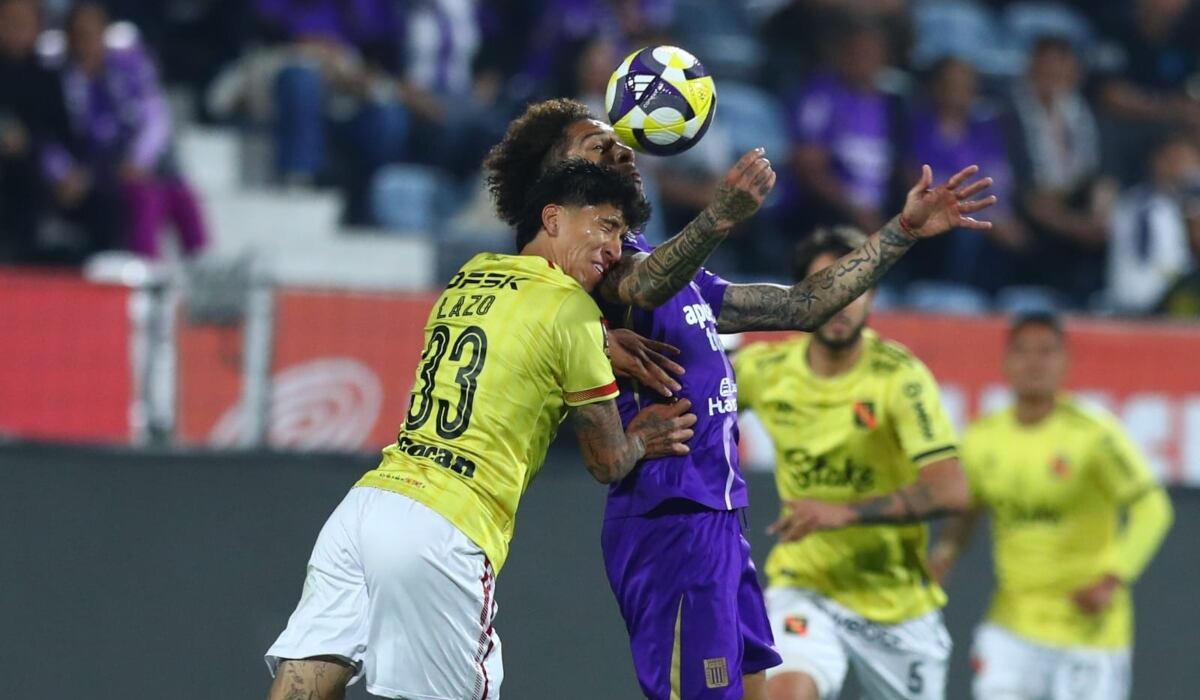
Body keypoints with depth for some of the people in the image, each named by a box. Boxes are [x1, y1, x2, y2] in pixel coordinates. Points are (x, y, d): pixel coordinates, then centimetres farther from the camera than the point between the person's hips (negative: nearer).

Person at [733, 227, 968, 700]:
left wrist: (843, 512, -31)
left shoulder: (899, 376, -16)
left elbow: (949, 490, -25)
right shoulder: (765, 369, -5)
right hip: (804, 586, 1)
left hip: (897, 603, -1)